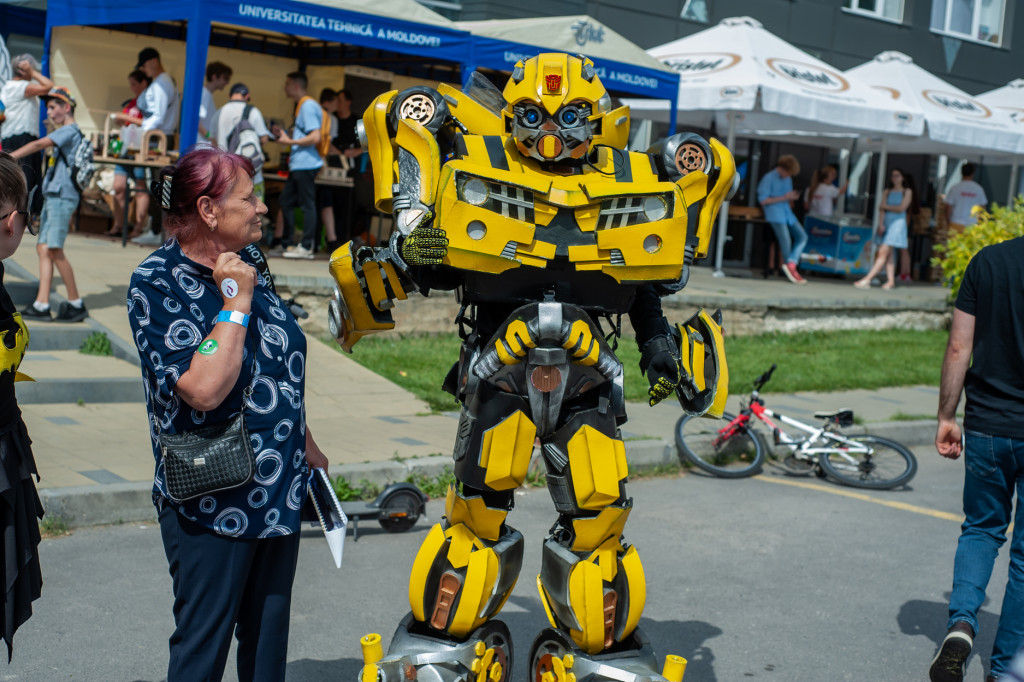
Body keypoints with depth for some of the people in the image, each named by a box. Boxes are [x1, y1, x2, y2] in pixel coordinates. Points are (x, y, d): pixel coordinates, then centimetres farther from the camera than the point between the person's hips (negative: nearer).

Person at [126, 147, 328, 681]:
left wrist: (306, 446, 24)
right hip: (213, 507, -7)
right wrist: (237, 302, -21)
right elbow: (205, 389, -27)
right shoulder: (156, 283, -14)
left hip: (279, 495, 7)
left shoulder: (245, 266, 7)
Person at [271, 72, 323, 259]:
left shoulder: (308, 106, -12)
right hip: (298, 165, 11)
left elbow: (315, 137, -20)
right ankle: (286, 243, 20)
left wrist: (290, 141, -15)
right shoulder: (301, 106, 19)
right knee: (286, 201, 14)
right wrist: (284, 134, 16)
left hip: (306, 164, -11)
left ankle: (306, 247, -4)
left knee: (307, 205, -6)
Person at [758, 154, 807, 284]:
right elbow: (763, 200, -10)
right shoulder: (769, 178, -5)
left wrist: (793, 197, 3)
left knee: (802, 236, -8)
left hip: (787, 212, 8)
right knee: (786, 240, -15)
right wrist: (783, 198, -14)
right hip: (775, 214, -8)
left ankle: (790, 264, -22)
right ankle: (792, 270, -7)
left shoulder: (788, 179, 19)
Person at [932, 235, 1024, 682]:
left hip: (986, 427, 2)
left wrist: (946, 418, 8)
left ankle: (961, 621, -2)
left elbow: (959, 348, 0)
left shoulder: (988, 260, -2)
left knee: (981, 530, 21)